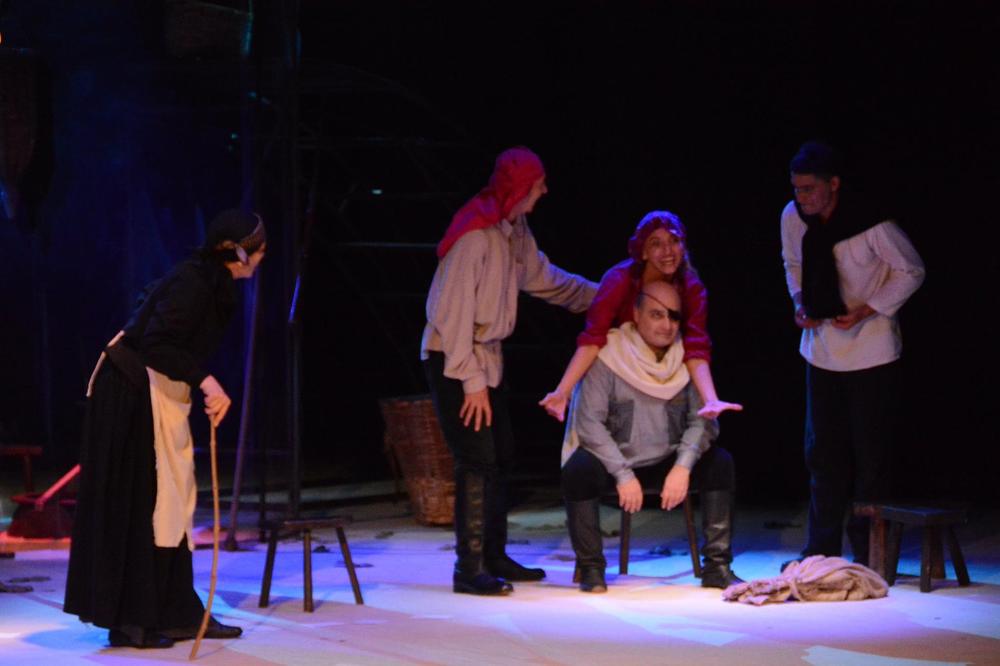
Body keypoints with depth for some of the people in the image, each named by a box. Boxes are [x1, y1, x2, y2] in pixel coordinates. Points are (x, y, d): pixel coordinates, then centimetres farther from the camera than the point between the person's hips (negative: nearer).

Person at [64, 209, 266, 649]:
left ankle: (176, 615, 16)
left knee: (171, 502, 11)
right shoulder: (193, 283, -18)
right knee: (138, 504, -5)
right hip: (135, 394, -10)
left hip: (158, 396, 10)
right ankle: (131, 622, 0)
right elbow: (158, 343, -26)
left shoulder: (211, 283, 11)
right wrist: (206, 381, -30)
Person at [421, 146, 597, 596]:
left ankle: (494, 557, 24)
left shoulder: (515, 231, 7)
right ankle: (469, 570, -7)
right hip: (454, 360, -10)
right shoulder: (476, 234, -21)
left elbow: (544, 279, 23)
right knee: (478, 460, -11)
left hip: (487, 358, 10)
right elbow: (455, 313, -22)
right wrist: (472, 381, -22)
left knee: (501, 456, 13)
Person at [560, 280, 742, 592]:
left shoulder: (687, 360, -3)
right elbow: (589, 422, -19)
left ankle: (717, 565, -15)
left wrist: (683, 467, -22)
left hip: (666, 464, 4)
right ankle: (591, 567, -18)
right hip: (612, 459, -3)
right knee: (579, 470, -33)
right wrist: (623, 474, -24)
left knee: (720, 462, -17)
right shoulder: (608, 357, -15)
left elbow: (702, 420, -5)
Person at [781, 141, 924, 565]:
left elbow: (911, 271, -8)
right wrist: (800, 301, -3)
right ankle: (821, 552, 19)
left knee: (870, 453, -1)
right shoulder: (792, 218, -6)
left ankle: (867, 556, 8)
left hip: (870, 351, -5)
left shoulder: (871, 223, -22)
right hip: (822, 348, 5)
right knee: (822, 451, 10)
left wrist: (866, 311, -16)